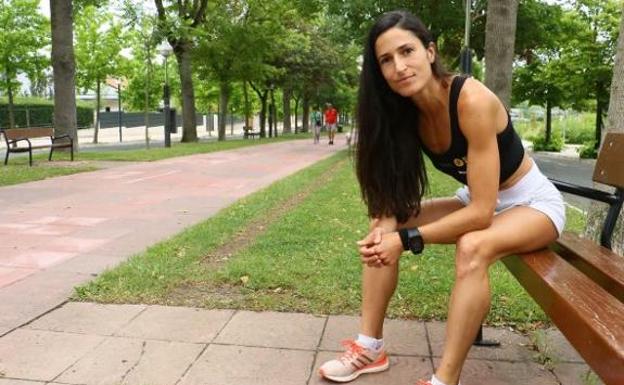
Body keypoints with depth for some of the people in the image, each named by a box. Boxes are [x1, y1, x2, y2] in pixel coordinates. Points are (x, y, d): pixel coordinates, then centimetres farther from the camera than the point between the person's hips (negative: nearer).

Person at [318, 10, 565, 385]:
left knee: (472, 247, -37)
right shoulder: (405, 111, -11)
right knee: (382, 230, -9)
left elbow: (482, 212, -32)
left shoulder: (472, 101, -31)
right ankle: (371, 347, -4)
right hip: (476, 201, 6)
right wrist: (386, 226, -27)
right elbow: (394, 193, -6)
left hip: (532, 200, -6)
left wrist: (406, 239, -31)